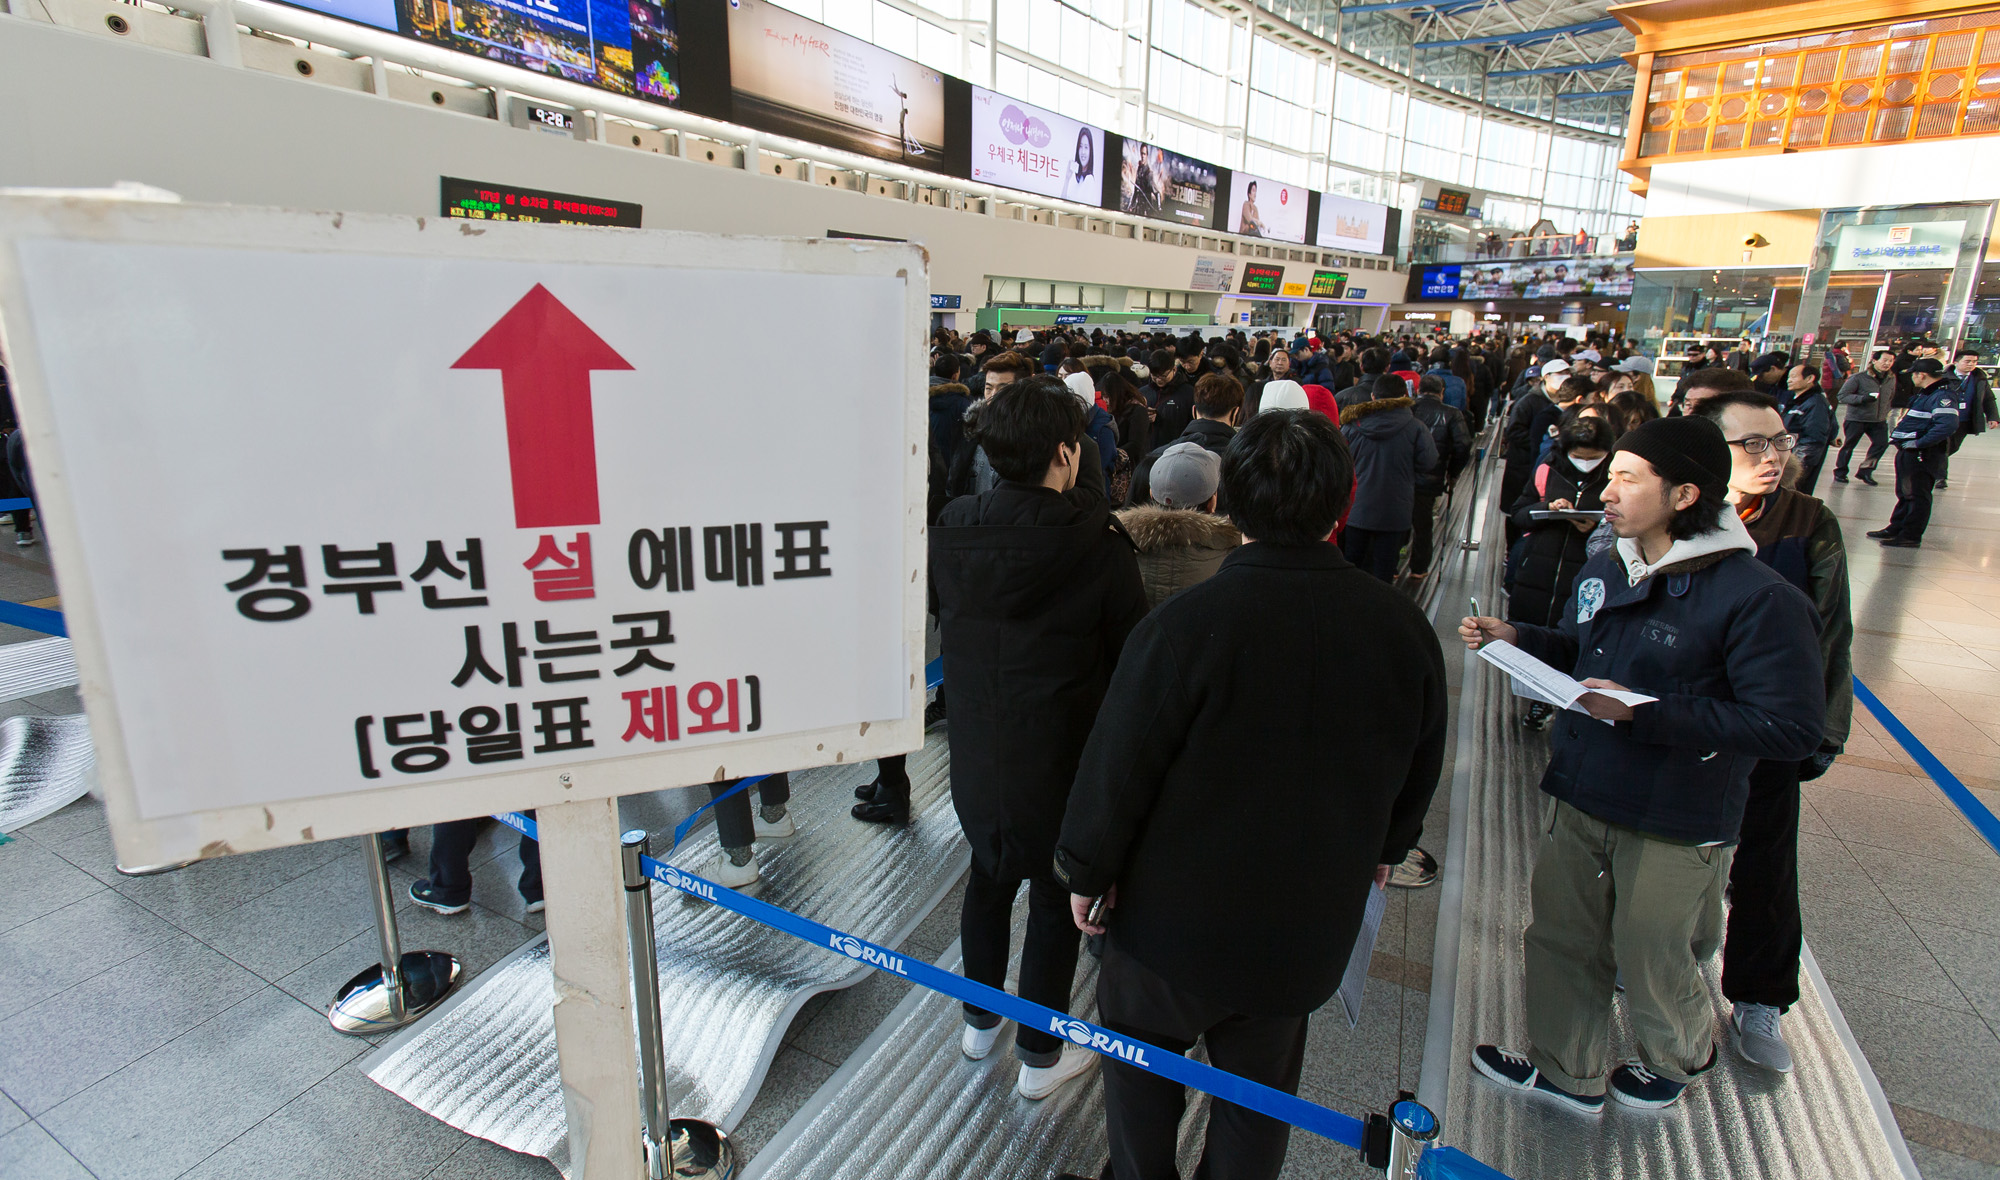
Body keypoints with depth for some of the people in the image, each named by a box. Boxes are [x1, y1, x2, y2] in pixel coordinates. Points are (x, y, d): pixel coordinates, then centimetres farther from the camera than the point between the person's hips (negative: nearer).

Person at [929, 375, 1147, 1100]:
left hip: (975, 748, 5)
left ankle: (980, 1020, 44)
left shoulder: (951, 530, -7)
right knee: (1057, 896, 15)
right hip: (1063, 752, -4)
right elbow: (1132, 652, -12)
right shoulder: (1096, 543, -21)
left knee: (990, 876, 25)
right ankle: (1040, 1053, 33)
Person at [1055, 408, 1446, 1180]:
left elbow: (1118, 766, -20)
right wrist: (1382, 849, 24)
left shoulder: (1185, 623, -26)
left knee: (1142, 1055, 24)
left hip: (1175, 914, -3)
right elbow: (1421, 769, 6)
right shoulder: (1404, 629, -10)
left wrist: (1086, 870, -3)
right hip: (1309, 923, 4)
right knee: (1259, 1088, 24)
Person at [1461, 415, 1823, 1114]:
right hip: (1576, 797, 6)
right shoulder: (1604, 571, 3)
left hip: (1674, 824, -6)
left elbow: (1793, 728, -23)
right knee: (1562, 938, 17)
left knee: (1651, 961, 16)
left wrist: (1645, 713, -29)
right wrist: (1516, 638, -3)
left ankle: (1681, 1057, 49)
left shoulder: (1758, 598, -20)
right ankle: (1567, 1070, 39)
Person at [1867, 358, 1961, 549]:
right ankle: (1895, 529, 29)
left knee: (1916, 496, -4)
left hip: (1922, 455, -11)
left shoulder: (1942, 396, -18)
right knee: (1904, 493, 18)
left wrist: (1919, 443, -26)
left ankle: (1911, 537, 2)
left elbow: (1948, 425, -30)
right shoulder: (1926, 394, 15)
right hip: (1908, 452, 11)